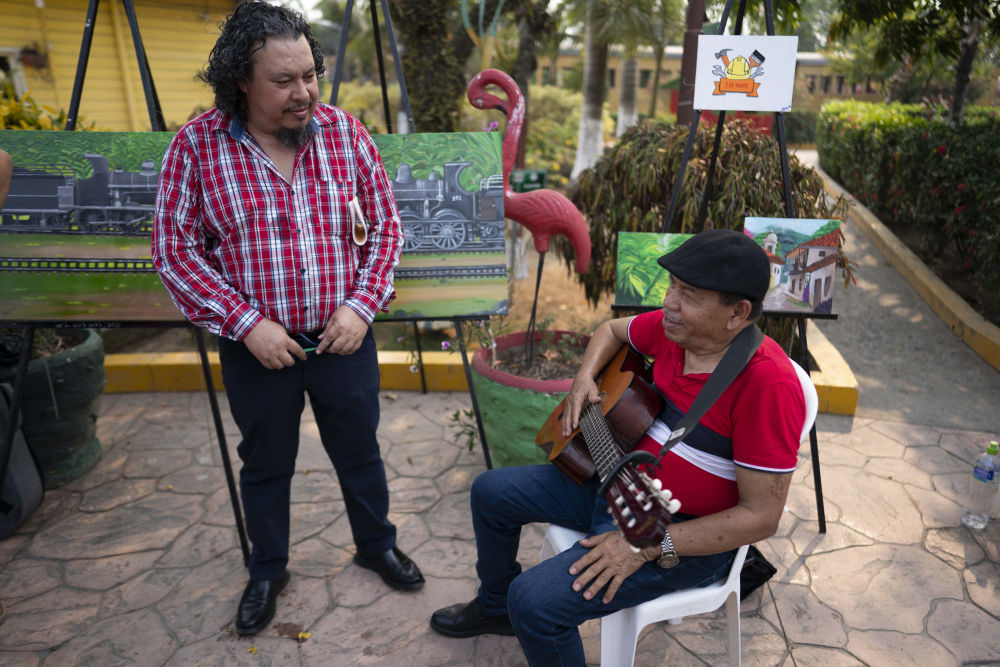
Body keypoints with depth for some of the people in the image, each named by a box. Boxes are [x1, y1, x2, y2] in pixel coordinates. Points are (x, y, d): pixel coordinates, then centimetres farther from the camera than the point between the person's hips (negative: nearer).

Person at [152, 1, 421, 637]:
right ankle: (268, 570, 42)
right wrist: (246, 323, -16)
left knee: (360, 449, 19)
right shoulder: (197, 145, -11)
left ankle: (377, 544, 44)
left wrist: (362, 304, -10)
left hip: (343, 338, 1)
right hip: (255, 346, -1)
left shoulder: (345, 131, -5)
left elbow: (385, 223, 1)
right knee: (266, 464, 18)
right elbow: (175, 249, -8)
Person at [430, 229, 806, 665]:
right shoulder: (675, 328, -6)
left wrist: (648, 546, -29)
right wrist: (584, 380, -4)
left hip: (685, 535, -8)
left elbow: (760, 516, -26)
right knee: (490, 492, 14)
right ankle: (496, 608, 39)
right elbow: (612, 330, 16)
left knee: (534, 601, -24)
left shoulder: (767, 382, -28)